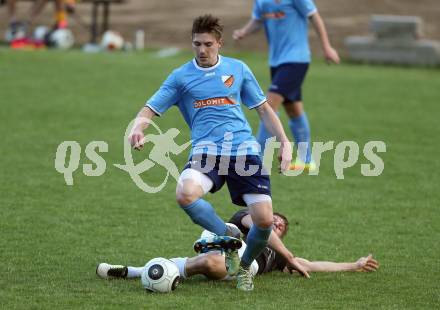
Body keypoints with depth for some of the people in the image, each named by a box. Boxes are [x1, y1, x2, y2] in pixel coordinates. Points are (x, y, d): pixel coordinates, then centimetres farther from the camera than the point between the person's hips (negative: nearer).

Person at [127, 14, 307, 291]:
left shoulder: (237, 69, 14)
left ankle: (244, 267, 20)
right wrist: (137, 130, -16)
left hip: (244, 149, 1)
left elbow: (264, 109, 21)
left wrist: (284, 142, 12)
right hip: (206, 151, -1)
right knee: (185, 194, -33)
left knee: (265, 220, -13)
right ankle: (228, 236, -5)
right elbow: (150, 110, 7)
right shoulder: (181, 76, 10)